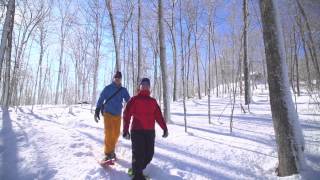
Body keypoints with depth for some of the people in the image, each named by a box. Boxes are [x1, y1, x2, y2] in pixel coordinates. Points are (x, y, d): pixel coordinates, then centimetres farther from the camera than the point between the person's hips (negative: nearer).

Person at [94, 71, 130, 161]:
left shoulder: (123, 90, 4)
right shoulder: (108, 88, -5)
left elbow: (129, 101, 3)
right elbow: (101, 99, -5)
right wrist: (97, 111, -12)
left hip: (118, 115, 4)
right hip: (108, 114, -3)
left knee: (116, 134, 10)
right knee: (108, 133, -8)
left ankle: (112, 151, 30)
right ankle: (108, 153, 4)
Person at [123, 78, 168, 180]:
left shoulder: (153, 101, 15)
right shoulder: (134, 99, 3)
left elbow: (159, 116, 12)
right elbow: (127, 115, -3)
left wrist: (164, 128, 4)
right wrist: (125, 130, -9)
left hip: (150, 131, 5)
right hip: (137, 131, -4)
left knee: (149, 154, 7)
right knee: (138, 154, -4)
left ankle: (136, 169, 30)